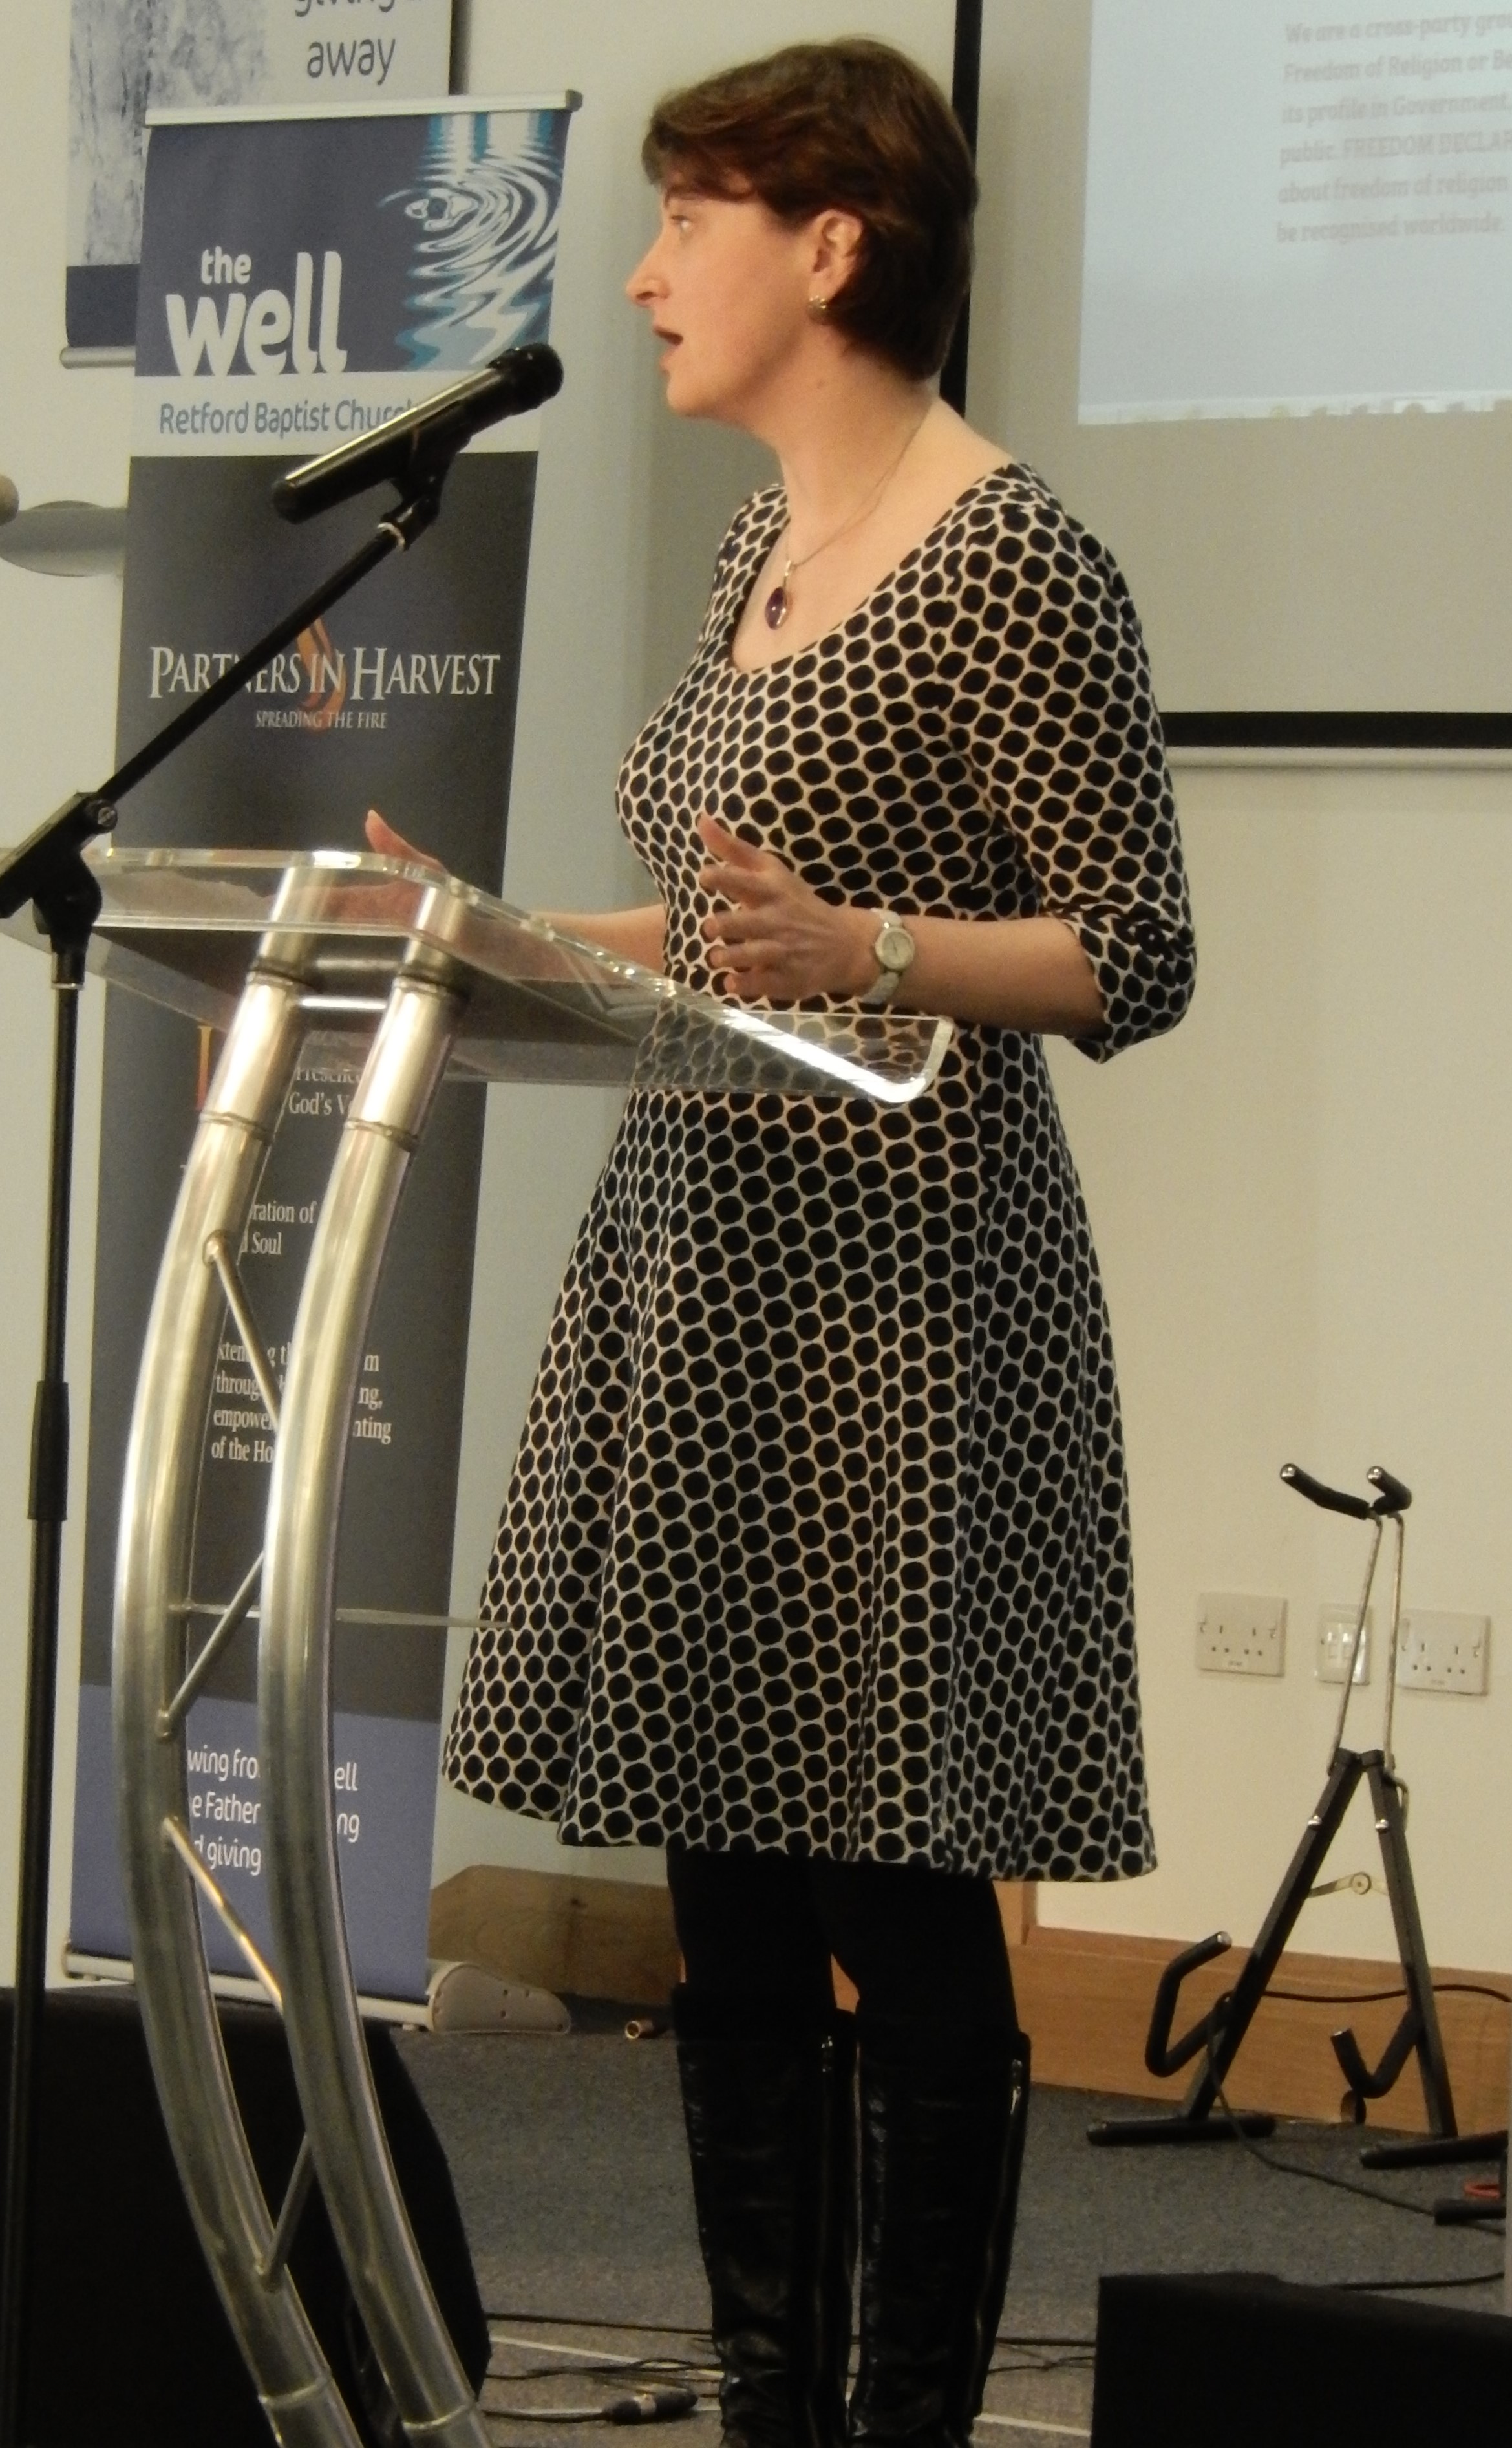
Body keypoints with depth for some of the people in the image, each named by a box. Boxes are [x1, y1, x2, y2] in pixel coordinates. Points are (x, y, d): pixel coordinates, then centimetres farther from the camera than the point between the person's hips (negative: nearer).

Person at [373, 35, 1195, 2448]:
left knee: (906, 1918, -2)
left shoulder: (1013, 563, -11)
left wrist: (860, 951, -25)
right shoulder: (767, 538, 16)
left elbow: (1134, 960, -12)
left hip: (892, 1299, -9)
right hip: (700, 1261, 9)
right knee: (731, 1923, 10)